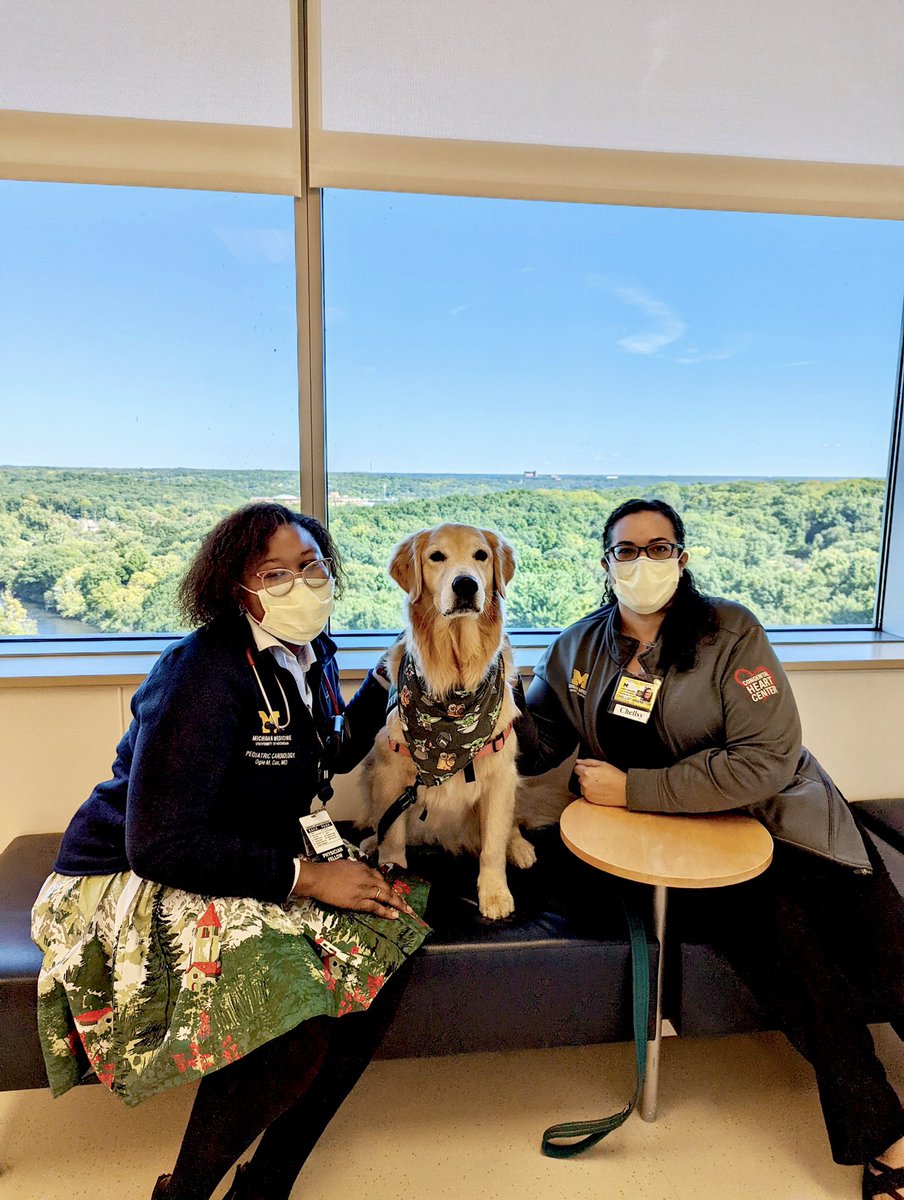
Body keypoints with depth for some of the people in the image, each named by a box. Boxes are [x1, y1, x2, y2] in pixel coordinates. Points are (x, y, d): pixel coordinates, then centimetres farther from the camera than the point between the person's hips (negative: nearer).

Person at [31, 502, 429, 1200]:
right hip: (138, 884, -8)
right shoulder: (205, 672, -24)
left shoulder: (311, 654, 2)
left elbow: (334, 756, 19)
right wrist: (304, 877, -23)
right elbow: (160, 845, -26)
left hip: (261, 861, 8)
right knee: (297, 1034, -28)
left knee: (386, 948, -9)